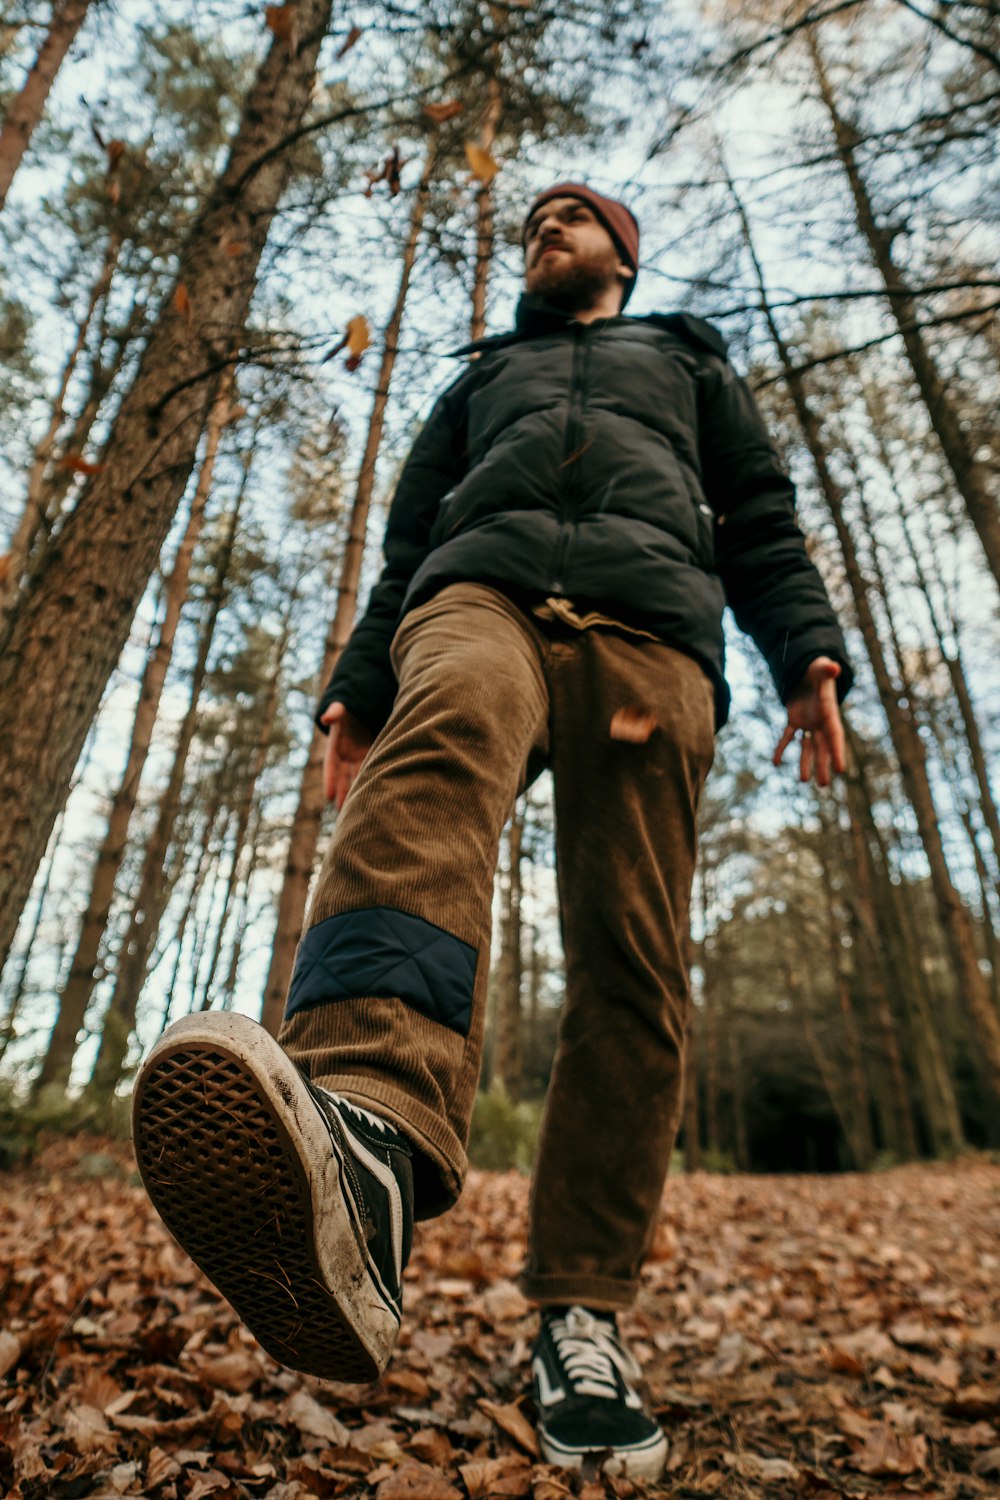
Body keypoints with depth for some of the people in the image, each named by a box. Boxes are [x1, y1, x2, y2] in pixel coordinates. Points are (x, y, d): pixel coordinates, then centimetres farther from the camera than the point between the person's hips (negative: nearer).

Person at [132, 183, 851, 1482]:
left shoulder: (688, 359, 37)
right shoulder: (481, 377, 39)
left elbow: (760, 518, 22)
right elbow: (412, 535, 27)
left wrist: (807, 655, 2)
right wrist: (358, 687, 10)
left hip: (649, 623, 0)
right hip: (483, 590, 1)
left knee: (630, 963, -14)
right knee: (441, 741, -37)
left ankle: (583, 1311, -6)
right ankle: (371, 1142, -60)